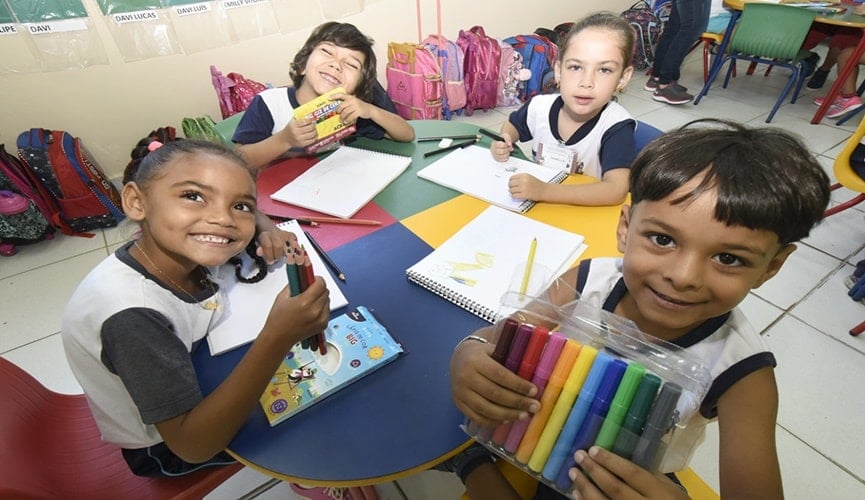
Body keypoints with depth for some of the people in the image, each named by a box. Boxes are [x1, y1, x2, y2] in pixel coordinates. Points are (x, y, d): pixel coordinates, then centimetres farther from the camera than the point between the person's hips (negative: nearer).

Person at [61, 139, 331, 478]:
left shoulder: (182, 251, -21)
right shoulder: (132, 314, -39)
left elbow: (237, 211, 0)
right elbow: (194, 445, -36)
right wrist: (277, 338, -50)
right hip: (166, 446, -5)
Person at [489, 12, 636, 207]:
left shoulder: (617, 125, -19)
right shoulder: (540, 106, -8)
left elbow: (616, 190, -31)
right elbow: (512, 125, 14)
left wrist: (543, 191, -40)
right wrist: (501, 143, -9)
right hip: (535, 204, 4)